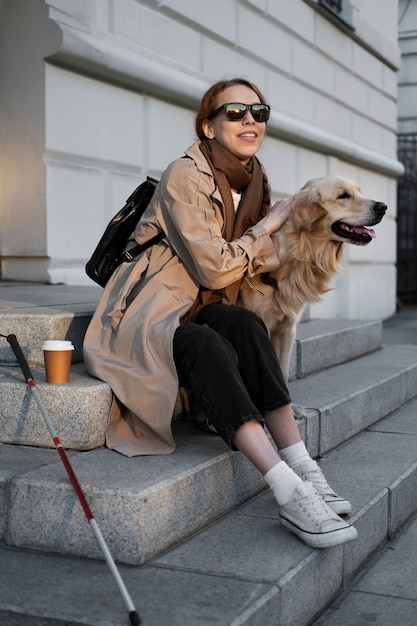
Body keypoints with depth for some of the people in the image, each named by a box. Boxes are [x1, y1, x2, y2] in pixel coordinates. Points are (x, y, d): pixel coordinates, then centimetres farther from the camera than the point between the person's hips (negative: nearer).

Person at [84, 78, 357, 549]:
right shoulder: (184, 177, -14)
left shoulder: (253, 182, 10)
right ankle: (290, 493, -45)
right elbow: (214, 268, -19)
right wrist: (269, 226, -7)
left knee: (245, 324, -27)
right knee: (206, 345, -36)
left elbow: (252, 263, 18)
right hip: (140, 323, -6)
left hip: (190, 316, 6)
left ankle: (302, 470, -32)